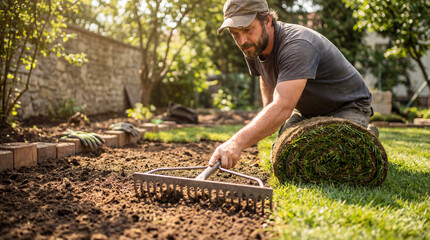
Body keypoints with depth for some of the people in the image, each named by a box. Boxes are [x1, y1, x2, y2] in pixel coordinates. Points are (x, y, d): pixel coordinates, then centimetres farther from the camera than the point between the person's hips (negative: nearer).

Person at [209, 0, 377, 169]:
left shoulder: (297, 45, -37)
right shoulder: (252, 48, -10)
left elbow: (283, 107, -51)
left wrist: (237, 143, -62)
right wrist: (268, 118, -1)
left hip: (348, 105, -7)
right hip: (307, 111, 7)